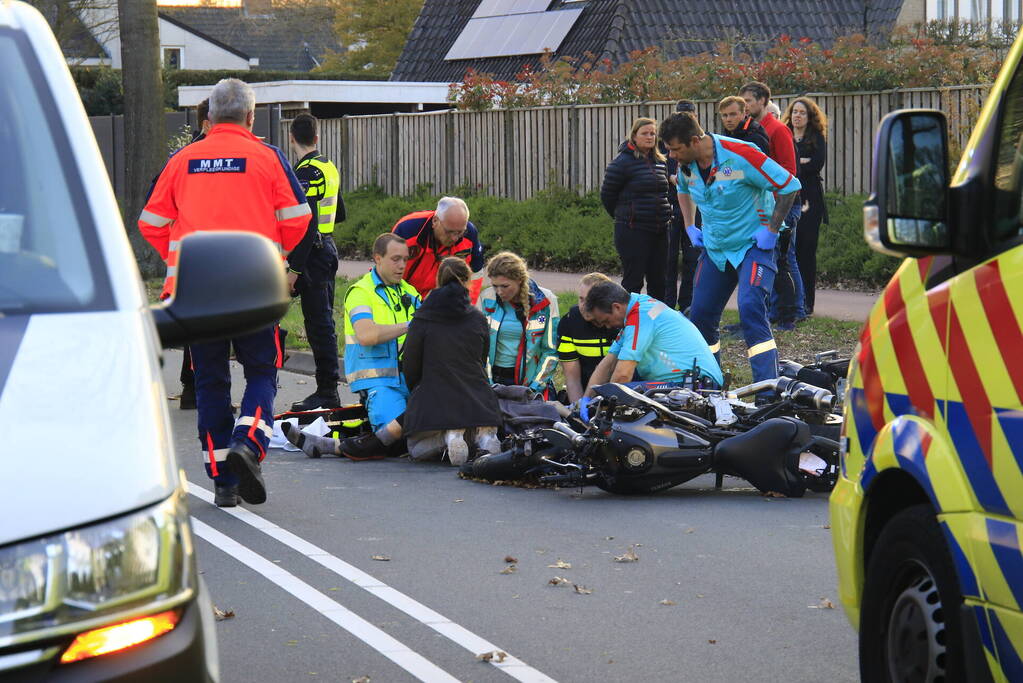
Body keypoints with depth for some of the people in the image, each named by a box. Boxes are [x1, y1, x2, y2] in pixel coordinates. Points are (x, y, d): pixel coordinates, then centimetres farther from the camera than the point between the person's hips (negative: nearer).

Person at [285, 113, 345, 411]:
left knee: (318, 322, -7)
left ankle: (327, 391, -6)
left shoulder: (306, 172, -16)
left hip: (313, 252, -9)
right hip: (328, 247, 9)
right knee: (323, 322, 14)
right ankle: (328, 389, 18)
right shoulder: (329, 168, 12)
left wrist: (294, 269, -22)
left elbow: (307, 223, -22)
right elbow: (339, 214, 22)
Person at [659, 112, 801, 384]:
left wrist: (771, 231, -19)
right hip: (715, 248, 7)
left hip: (753, 246, -7)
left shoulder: (740, 155, -23)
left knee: (751, 310, -24)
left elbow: (789, 185, -18)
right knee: (700, 316, 5)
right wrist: (690, 227, 14)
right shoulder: (686, 164, -2)